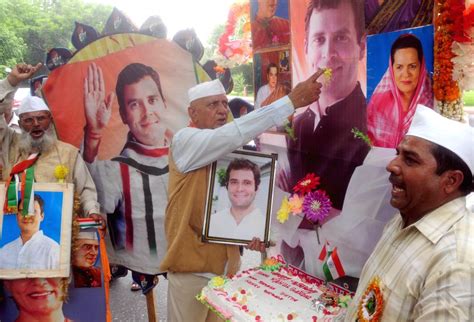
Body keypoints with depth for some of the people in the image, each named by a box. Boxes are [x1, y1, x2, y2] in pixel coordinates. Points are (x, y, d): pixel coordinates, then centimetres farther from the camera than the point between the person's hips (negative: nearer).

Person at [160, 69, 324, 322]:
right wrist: (292, 100, -31)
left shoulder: (229, 148, 10)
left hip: (227, 263, 7)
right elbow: (234, 134, -30)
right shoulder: (184, 140, -14)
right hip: (192, 266, -7)